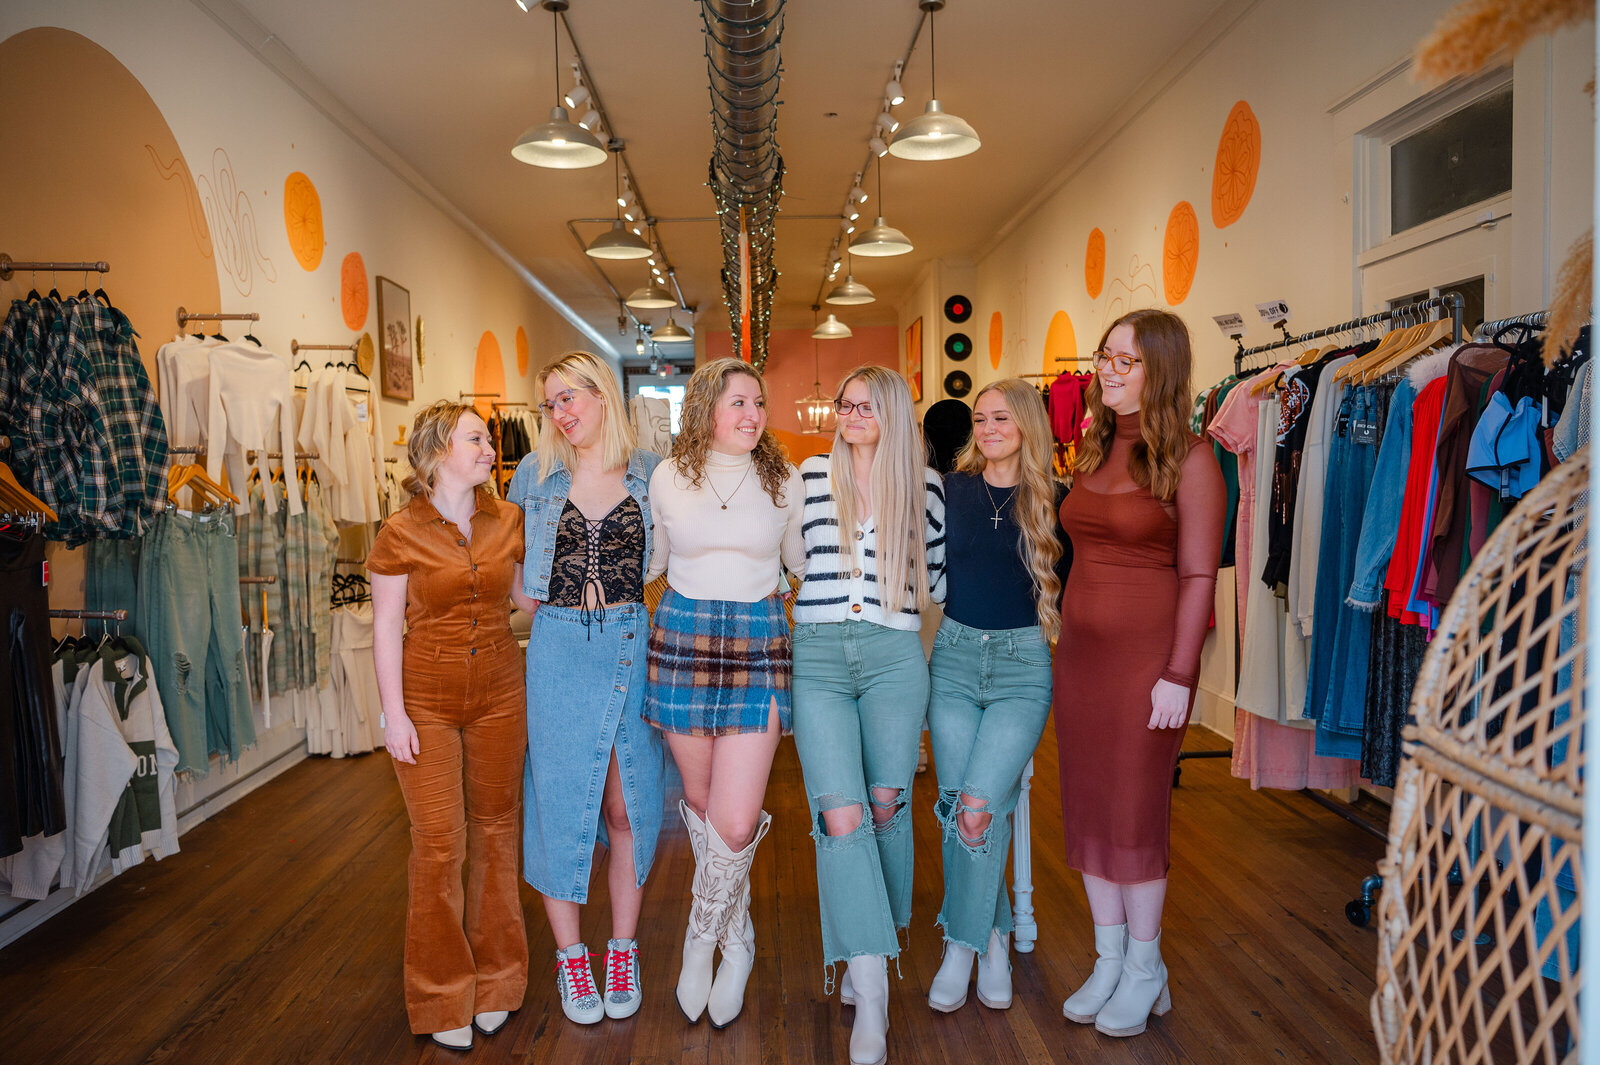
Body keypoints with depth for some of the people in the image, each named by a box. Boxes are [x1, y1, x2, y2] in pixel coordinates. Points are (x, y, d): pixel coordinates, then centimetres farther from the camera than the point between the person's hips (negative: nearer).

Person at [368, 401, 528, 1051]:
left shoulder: (509, 522, 3)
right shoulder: (401, 533, -7)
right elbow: (386, 627, -5)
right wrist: (394, 712, -9)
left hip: (499, 694, 3)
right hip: (426, 699, -3)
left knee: (495, 831, 11)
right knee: (439, 844, 0)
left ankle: (494, 979, 28)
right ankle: (443, 997, 18)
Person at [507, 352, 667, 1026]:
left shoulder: (652, 474, 3)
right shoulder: (536, 474, 6)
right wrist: (525, 597, 3)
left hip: (635, 648, 0)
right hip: (559, 652, 1)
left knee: (629, 805, 7)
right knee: (561, 798, 6)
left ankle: (623, 951, 25)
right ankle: (570, 958, 23)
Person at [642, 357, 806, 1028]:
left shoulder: (784, 482, 5)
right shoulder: (668, 479, 5)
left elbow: (804, 564, 18)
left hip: (758, 645, -1)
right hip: (682, 640, 1)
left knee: (736, 820, -9)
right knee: (700, 801, 10)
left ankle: (701, 941, 18)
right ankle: (737, 937, 33)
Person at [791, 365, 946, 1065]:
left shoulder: (923, 485, 9)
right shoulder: (811, 474, 9)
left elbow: (936, 576, 21)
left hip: (895, 656, 1)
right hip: (818, 654, 0)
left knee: (885, 803, 5)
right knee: (839, 814, -11)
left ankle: (876, 944, 28)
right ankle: (870, 991, -6)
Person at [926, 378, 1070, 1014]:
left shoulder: (1055, 500, 2)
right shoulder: (952, 489, 6)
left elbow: (1068, 579, 8)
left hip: (1024, 663, -2)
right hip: (955, 656, 2)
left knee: (979, 803, -14)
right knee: (955, 802, 0)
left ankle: (962, 943, 5)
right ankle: (993, 936, 20)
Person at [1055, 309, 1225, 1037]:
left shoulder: (1188, 459, -8)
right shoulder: (1093, 451, 11)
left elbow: (1198, 576, -11)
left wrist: (1178, 674, -15)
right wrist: (1065, 635, 10)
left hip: (1145, 651, -6)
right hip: (1079, 649, 6)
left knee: (1136, 811, 4)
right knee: (1086, 807, 11)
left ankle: (1144, 970, 24)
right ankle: (1109, 960, 27)